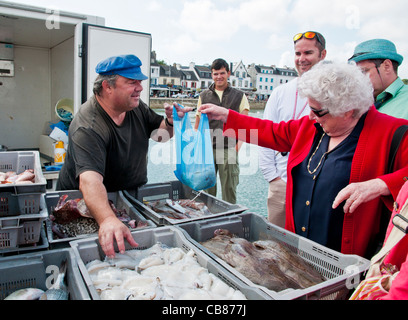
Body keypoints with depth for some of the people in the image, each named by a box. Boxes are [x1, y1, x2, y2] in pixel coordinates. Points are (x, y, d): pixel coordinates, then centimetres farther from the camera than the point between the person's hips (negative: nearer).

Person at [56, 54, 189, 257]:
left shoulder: (135, 106, -4)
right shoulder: (88, 128, -28)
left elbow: (159, 133, 9)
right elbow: (89, 180, -41)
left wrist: (171, 122, -14)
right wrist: (107, 220, -58)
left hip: (131, 197, 6)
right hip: (88, 203, -5)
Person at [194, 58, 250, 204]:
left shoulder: (239, 96, 7)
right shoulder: (204, 96, 11)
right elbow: (197, 124, 13)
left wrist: (238, 145, -9)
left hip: (229, 149, -2)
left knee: (229, 188, 2)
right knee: (207, 188, 8)